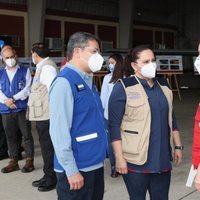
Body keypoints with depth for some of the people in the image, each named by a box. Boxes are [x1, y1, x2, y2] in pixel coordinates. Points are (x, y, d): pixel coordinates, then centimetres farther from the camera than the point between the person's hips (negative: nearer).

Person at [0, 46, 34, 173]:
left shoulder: (25, 71, 4)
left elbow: (27, 89, -5)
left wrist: (13, 99, -13)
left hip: (22, 109, -3)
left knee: (27, 135, 1)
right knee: (10, 136, 10)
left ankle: (30, 161, 9)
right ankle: (13, 162, 19)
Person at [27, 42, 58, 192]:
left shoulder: (47, 67, -15)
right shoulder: (42, 67, 15)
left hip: (47, 115, -9)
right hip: (42, 115, 9)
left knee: (49, 147, 1)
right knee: (45, 146, 17)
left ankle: (52, 179, 14)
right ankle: (47, 176, 30)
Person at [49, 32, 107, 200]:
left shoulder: (88, 81, 10)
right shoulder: (65, 82, -17)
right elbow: (59, 130, -21)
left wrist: (102, 152, 17)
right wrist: (71, 170, -20)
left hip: (95, 163, 9)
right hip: (77, 168, -8)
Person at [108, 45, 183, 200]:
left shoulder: (163, 85, 11)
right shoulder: (123, 88, -7)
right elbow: (114, 125, -11)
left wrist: (177, 146, 14)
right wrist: (119, 157, -15)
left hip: (162, 159, 5)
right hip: (136, 160, -5)